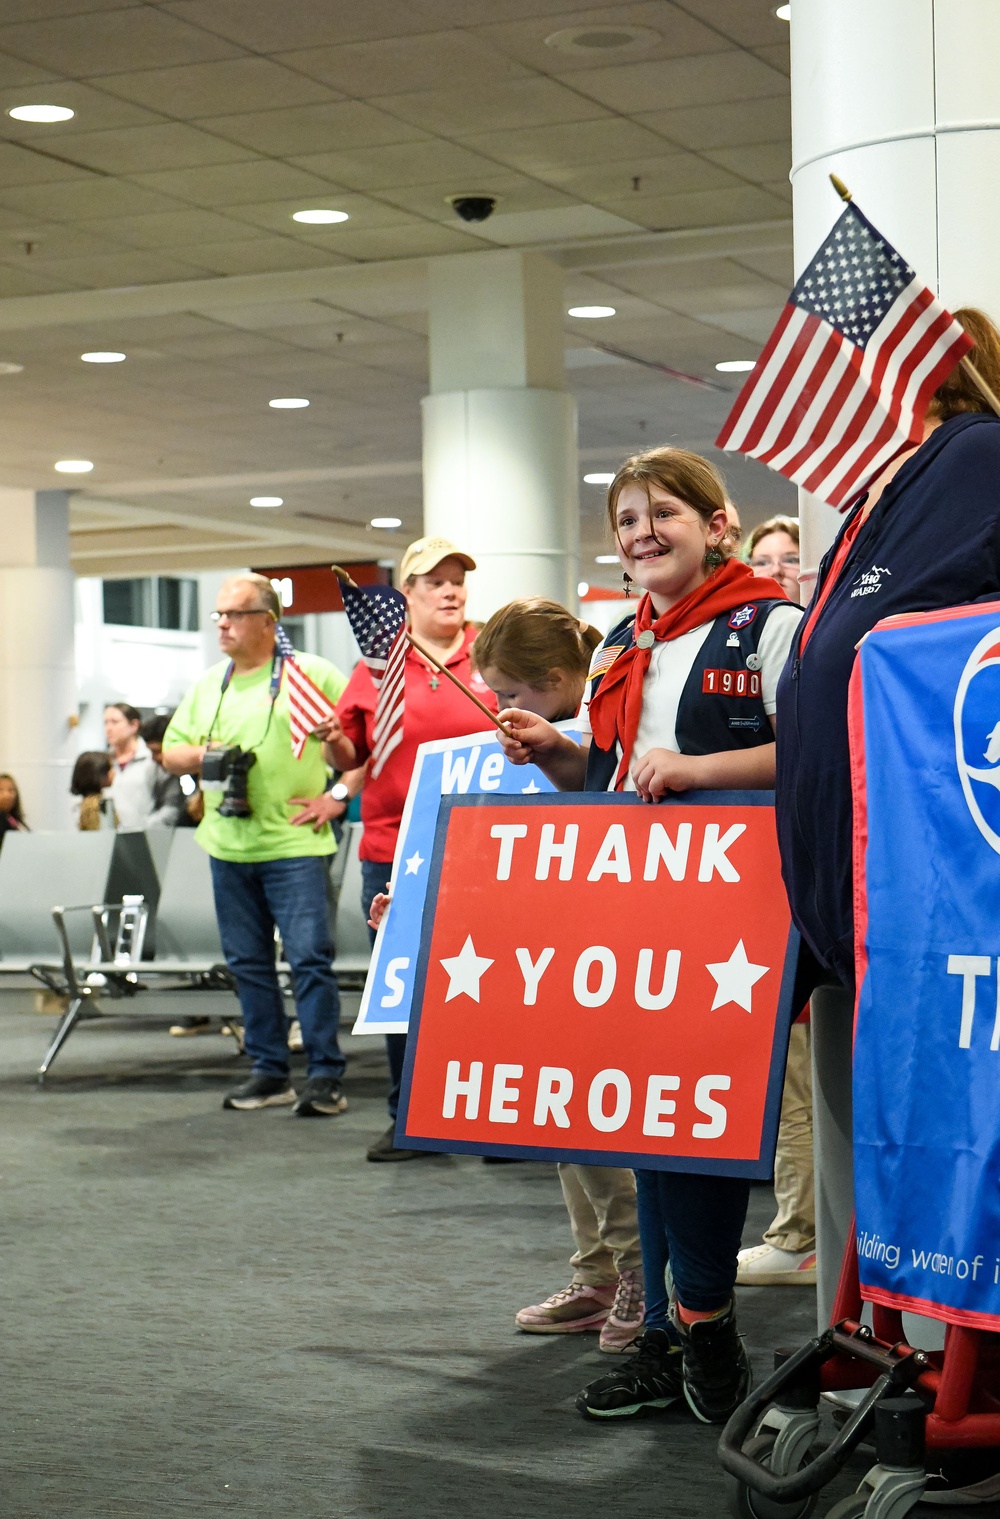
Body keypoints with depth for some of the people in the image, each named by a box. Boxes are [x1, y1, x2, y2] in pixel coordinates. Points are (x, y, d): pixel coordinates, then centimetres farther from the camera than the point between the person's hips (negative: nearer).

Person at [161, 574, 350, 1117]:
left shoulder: (311, 673, -2)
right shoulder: (207, 685, 16)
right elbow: (171, 752, 20)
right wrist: (203, 756, -2)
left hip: (294, 844, -6)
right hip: (228, 845, 6)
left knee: (309, 958, -9)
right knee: (248, 963, 9)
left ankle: (325, 1076, -5)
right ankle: (269, 1072, 17)